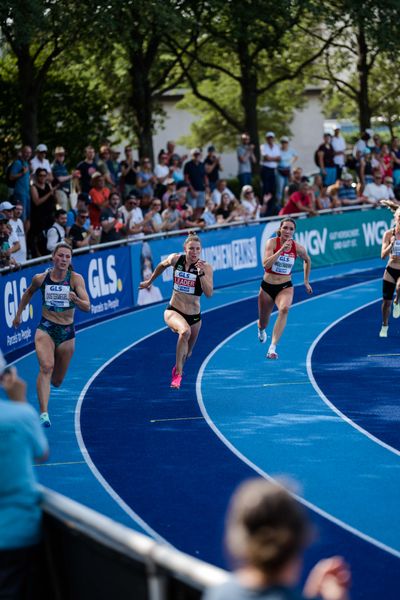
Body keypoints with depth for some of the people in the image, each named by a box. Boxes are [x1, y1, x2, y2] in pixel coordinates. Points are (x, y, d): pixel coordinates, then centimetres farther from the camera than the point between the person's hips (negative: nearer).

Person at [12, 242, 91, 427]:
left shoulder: (76, 279, -11)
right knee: (46, 367, -26)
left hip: (67, 332, 1)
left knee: (57, 380, 12)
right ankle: (43, 414, -32)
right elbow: (28, 293, 16)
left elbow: (87, 307, -19)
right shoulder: (40, 278, -6)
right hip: (45, 328, -1)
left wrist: (76, 300, -39)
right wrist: (18, 314, 20)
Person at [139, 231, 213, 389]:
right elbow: (162, 266, 15)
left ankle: (177, 369, 53)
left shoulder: (206, 267, -12)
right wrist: (149, 281, 25)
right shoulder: (175, 259, -8)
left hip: (194, 316, 2)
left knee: (186, 353, 18)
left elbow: (209, 293, -23)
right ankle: (178, 373, -28)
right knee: (185, 331, -36)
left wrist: (201, 273, -33)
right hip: (173, 311, -2)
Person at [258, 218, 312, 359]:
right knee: (263, 321, 15)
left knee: (284, 309, -34)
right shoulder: (272, 242, -14)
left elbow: (307, 261, 15)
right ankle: (261, 330, 58)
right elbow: (266, 264, -28)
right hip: (267, 286, 0)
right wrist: (281, 250, -34)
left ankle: (272, 348, -37)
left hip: (285, 287, 0)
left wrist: (306, 281, 17)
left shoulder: (298, 248, -7)